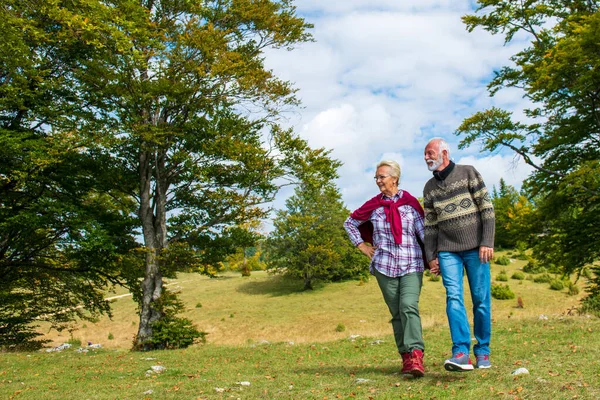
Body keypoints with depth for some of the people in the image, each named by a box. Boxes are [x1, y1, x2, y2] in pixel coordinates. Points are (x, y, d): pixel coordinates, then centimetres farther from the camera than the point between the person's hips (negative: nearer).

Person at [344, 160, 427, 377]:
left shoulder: (410, 202, 2)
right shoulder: (374, 205, 5)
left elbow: (424, 232, 4)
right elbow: (350, 223, 18)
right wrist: (363, 247, 10)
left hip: (411, 265, -2)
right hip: (384, 266, 2)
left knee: (409, 307, -19)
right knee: (396, 313, 5)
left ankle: (416, 356, -27)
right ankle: (406, 357, 13)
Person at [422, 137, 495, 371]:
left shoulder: (468, 173, 3)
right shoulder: (429, 188, 15)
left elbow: (487, 209, -2)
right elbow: (429, 225, 15)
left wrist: (487, 242, -10)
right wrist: (431, 257, 9)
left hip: (475, 247, -2)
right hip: (447, 251, 3)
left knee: (481, 299, -1)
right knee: (453, 297, -12)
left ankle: (483, 351, 11)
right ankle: (461, 353, -16)